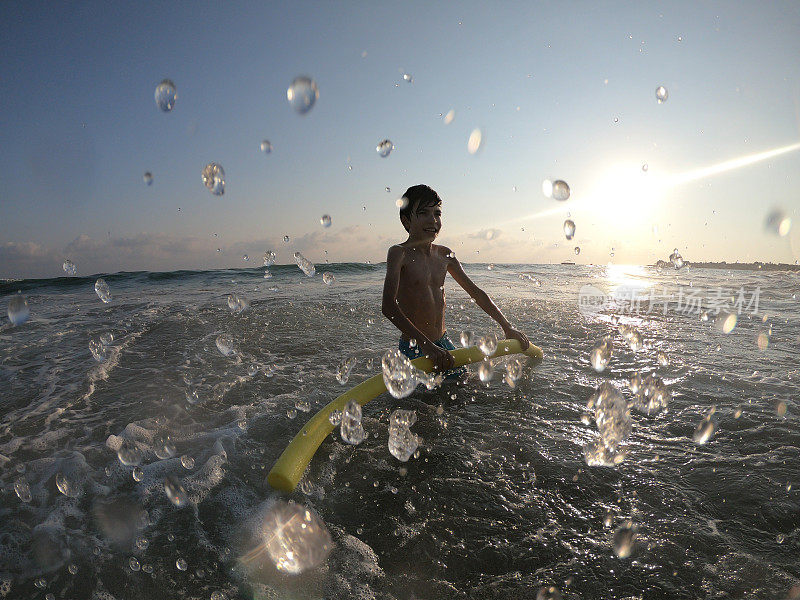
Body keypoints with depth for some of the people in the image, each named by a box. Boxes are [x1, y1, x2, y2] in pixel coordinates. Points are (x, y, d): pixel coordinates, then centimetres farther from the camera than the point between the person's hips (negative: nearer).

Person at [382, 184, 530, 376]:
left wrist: (507, 327, 12)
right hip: (413, 347, -6)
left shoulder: (444, 254, 6)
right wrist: (426, 344, -37)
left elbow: (476, 292, 15)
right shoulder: (399, 253, -15)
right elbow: (388, 306, -29)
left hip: (444, 343, 6)